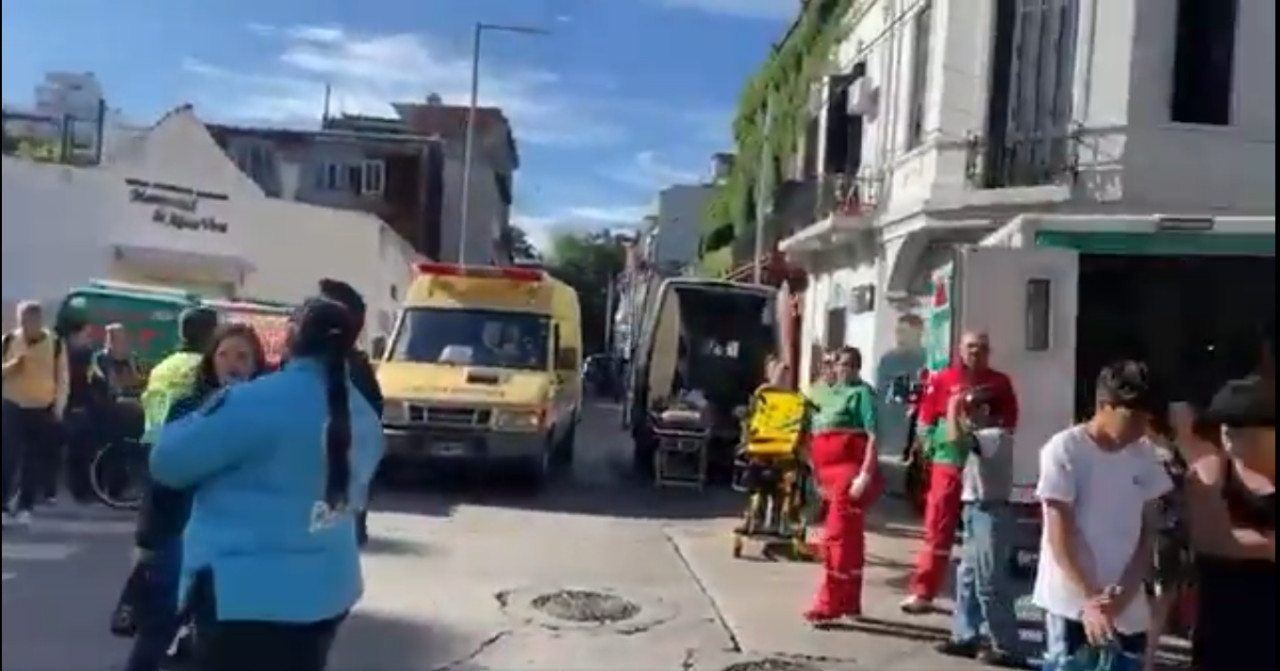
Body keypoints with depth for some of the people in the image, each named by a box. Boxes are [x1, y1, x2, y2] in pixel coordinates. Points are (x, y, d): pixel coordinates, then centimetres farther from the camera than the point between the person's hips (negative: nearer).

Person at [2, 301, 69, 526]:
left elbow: (63, 379, 0)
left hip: (44, 411, 0)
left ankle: (24, 507, 12)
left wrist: (58, 409, -6)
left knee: (36, 461, 3)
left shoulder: (56, 343, -3)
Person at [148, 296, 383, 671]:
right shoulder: (363, 419, 4)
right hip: (328, 592, 7)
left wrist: (206, 417, 9)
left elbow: (168, 463, -10)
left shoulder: (257, 402, -18)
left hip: (245, 595, -7)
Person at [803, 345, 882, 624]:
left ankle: (828, 606, -7)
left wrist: (866, 474, -23)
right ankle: (850, 602, 22)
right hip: (830, 471, 8)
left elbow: (873, 434, -13)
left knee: (837, 537, -10)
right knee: (849, 537, 13)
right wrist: (818, 476, 20)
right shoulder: (826, 391, 19)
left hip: (851, 469, -8)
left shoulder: (862, 391, -2)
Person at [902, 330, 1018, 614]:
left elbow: (1009, 424, 7)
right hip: (947, 463, -1)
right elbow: (926, 420, 3)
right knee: (937, 529, 0)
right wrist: (935, 447, -7)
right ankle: (923, 593, 4)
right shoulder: (941, 380, 2)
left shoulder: (1000, 383, 7)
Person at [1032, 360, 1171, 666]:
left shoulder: (1145, 454, 4)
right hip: (1071, 604, -5)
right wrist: (1089, 599, -19)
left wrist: (1125, 593, -8)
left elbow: (1149, 531, 4)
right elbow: (1060, 535, -13)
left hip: (1129, 607, 5)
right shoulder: (1064, 450, -11)